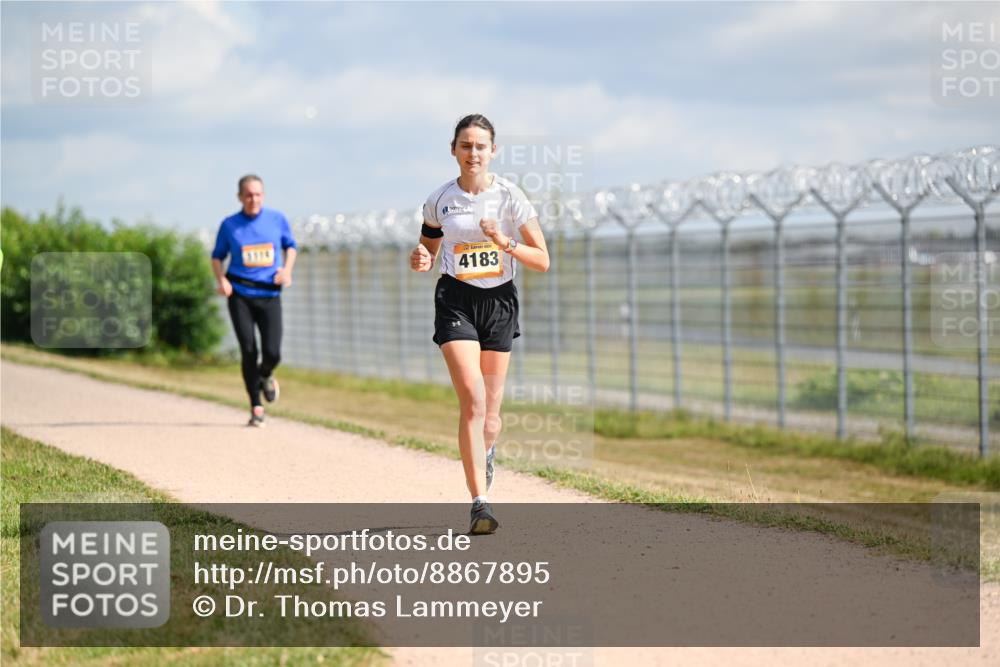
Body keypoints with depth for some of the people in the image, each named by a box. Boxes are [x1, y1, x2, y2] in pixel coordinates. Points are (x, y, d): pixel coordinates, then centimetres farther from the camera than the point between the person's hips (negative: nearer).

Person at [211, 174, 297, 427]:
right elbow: (217, 255, 11)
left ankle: (265, 376, 28)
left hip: (269, 295, 1)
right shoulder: (229, 225, 1)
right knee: (248, 351, -8)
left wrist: (287, 269, -2)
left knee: (272, 353, -10)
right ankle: (256, 408, 4)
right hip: (239, 295, 0)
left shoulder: (277, 219, 3)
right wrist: (221, 280, -7)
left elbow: (290, 245, 16)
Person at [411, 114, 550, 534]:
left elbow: (542, 261, -3)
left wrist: (505, 242, -19)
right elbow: (427, 249, 15)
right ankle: (480, 503, -19)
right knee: (473, 399, -19)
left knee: (490, 411, 7)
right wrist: (420, 261, -8)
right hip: (456, 300, -1)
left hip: (499, 301, 1)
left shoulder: (510, 196, -3)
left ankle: (485, 453, 46)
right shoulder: (440, 201, 1)